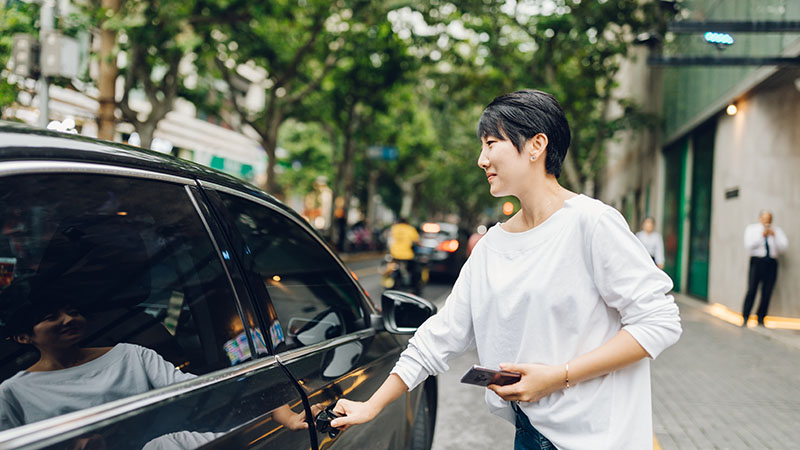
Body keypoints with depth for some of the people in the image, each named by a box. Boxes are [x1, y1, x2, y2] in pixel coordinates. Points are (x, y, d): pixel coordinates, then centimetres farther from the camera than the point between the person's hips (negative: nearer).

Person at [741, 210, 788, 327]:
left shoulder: (777, 231, 14)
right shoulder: (751, 229, 9)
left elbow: (784, 247, 3)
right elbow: (749, 245, -6)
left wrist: (774, 236, -9)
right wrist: (761, 235, -12)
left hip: (771, 263, 2)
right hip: (757, 261, -2)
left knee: (767, 293, -2)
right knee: (751, 290, -10)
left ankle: (761, 319, 6)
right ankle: (745, 319, -5)